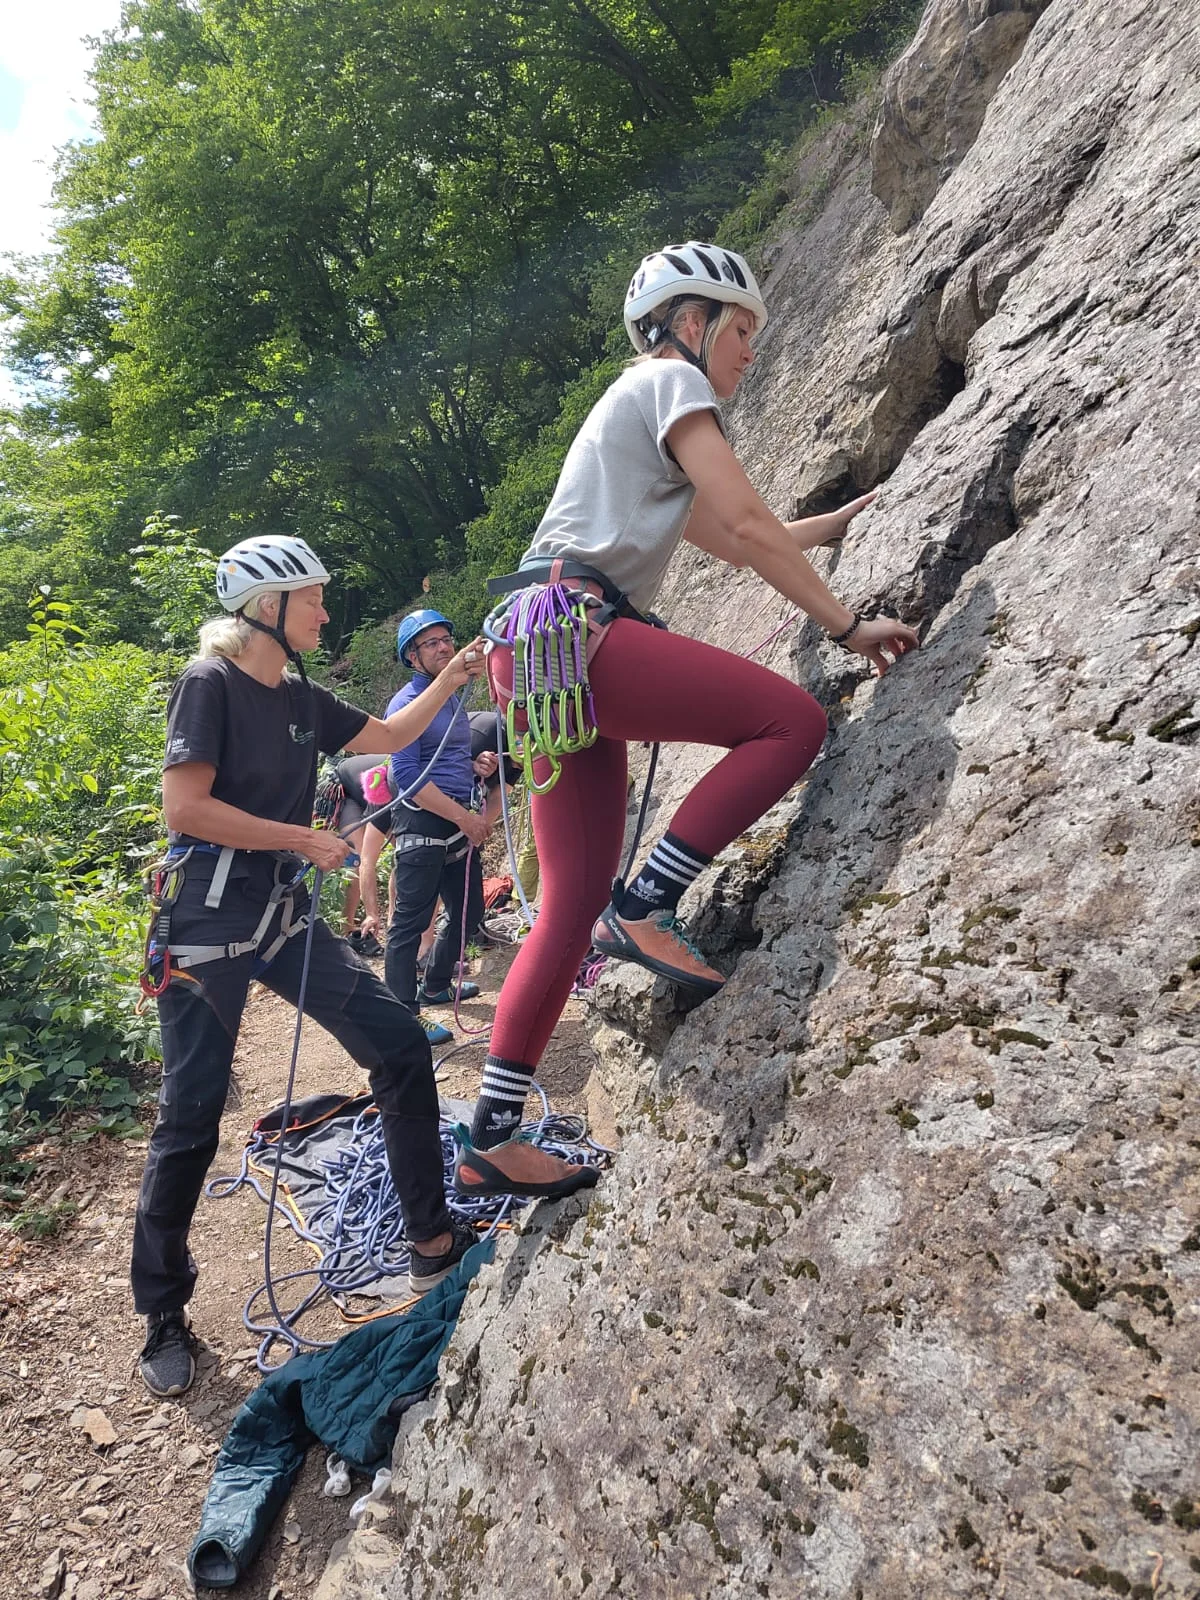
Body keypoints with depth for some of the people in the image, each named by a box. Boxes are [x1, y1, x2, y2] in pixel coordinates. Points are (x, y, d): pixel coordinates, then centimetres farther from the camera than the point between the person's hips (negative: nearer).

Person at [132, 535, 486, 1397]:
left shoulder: (303, 699, 10)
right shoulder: (211, 683, -10)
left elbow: (391, 735, 24)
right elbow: (185, 808, -19)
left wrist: (452, 677, 17)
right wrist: (303, 839, -14)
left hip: (282, 911, 7)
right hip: (208, 914, -7)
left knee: (401, 1045, -2)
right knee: (192, 1116, 2)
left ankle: (433, 1244, 11)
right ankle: (164, 1314, 24)